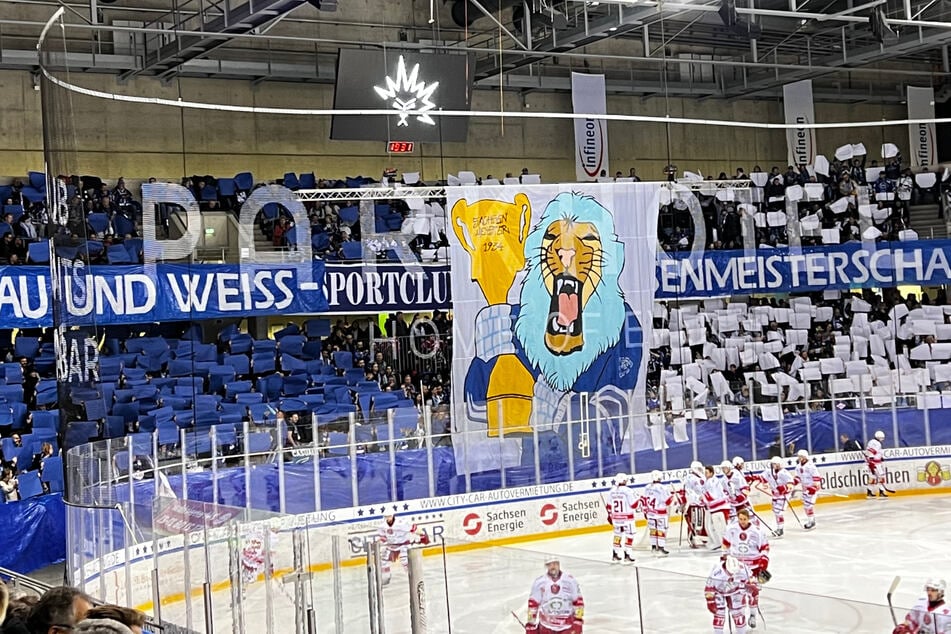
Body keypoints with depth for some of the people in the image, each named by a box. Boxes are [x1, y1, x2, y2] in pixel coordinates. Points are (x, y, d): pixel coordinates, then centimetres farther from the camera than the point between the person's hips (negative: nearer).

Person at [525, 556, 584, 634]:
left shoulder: (570, 580, -5)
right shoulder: (539, 582, -3)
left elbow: (578, 602, -1)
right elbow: (533, 604, 2)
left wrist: (578, 623, -6)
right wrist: (531, 624, 1)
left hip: (567, 625, -1)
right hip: (546, 626, 1)